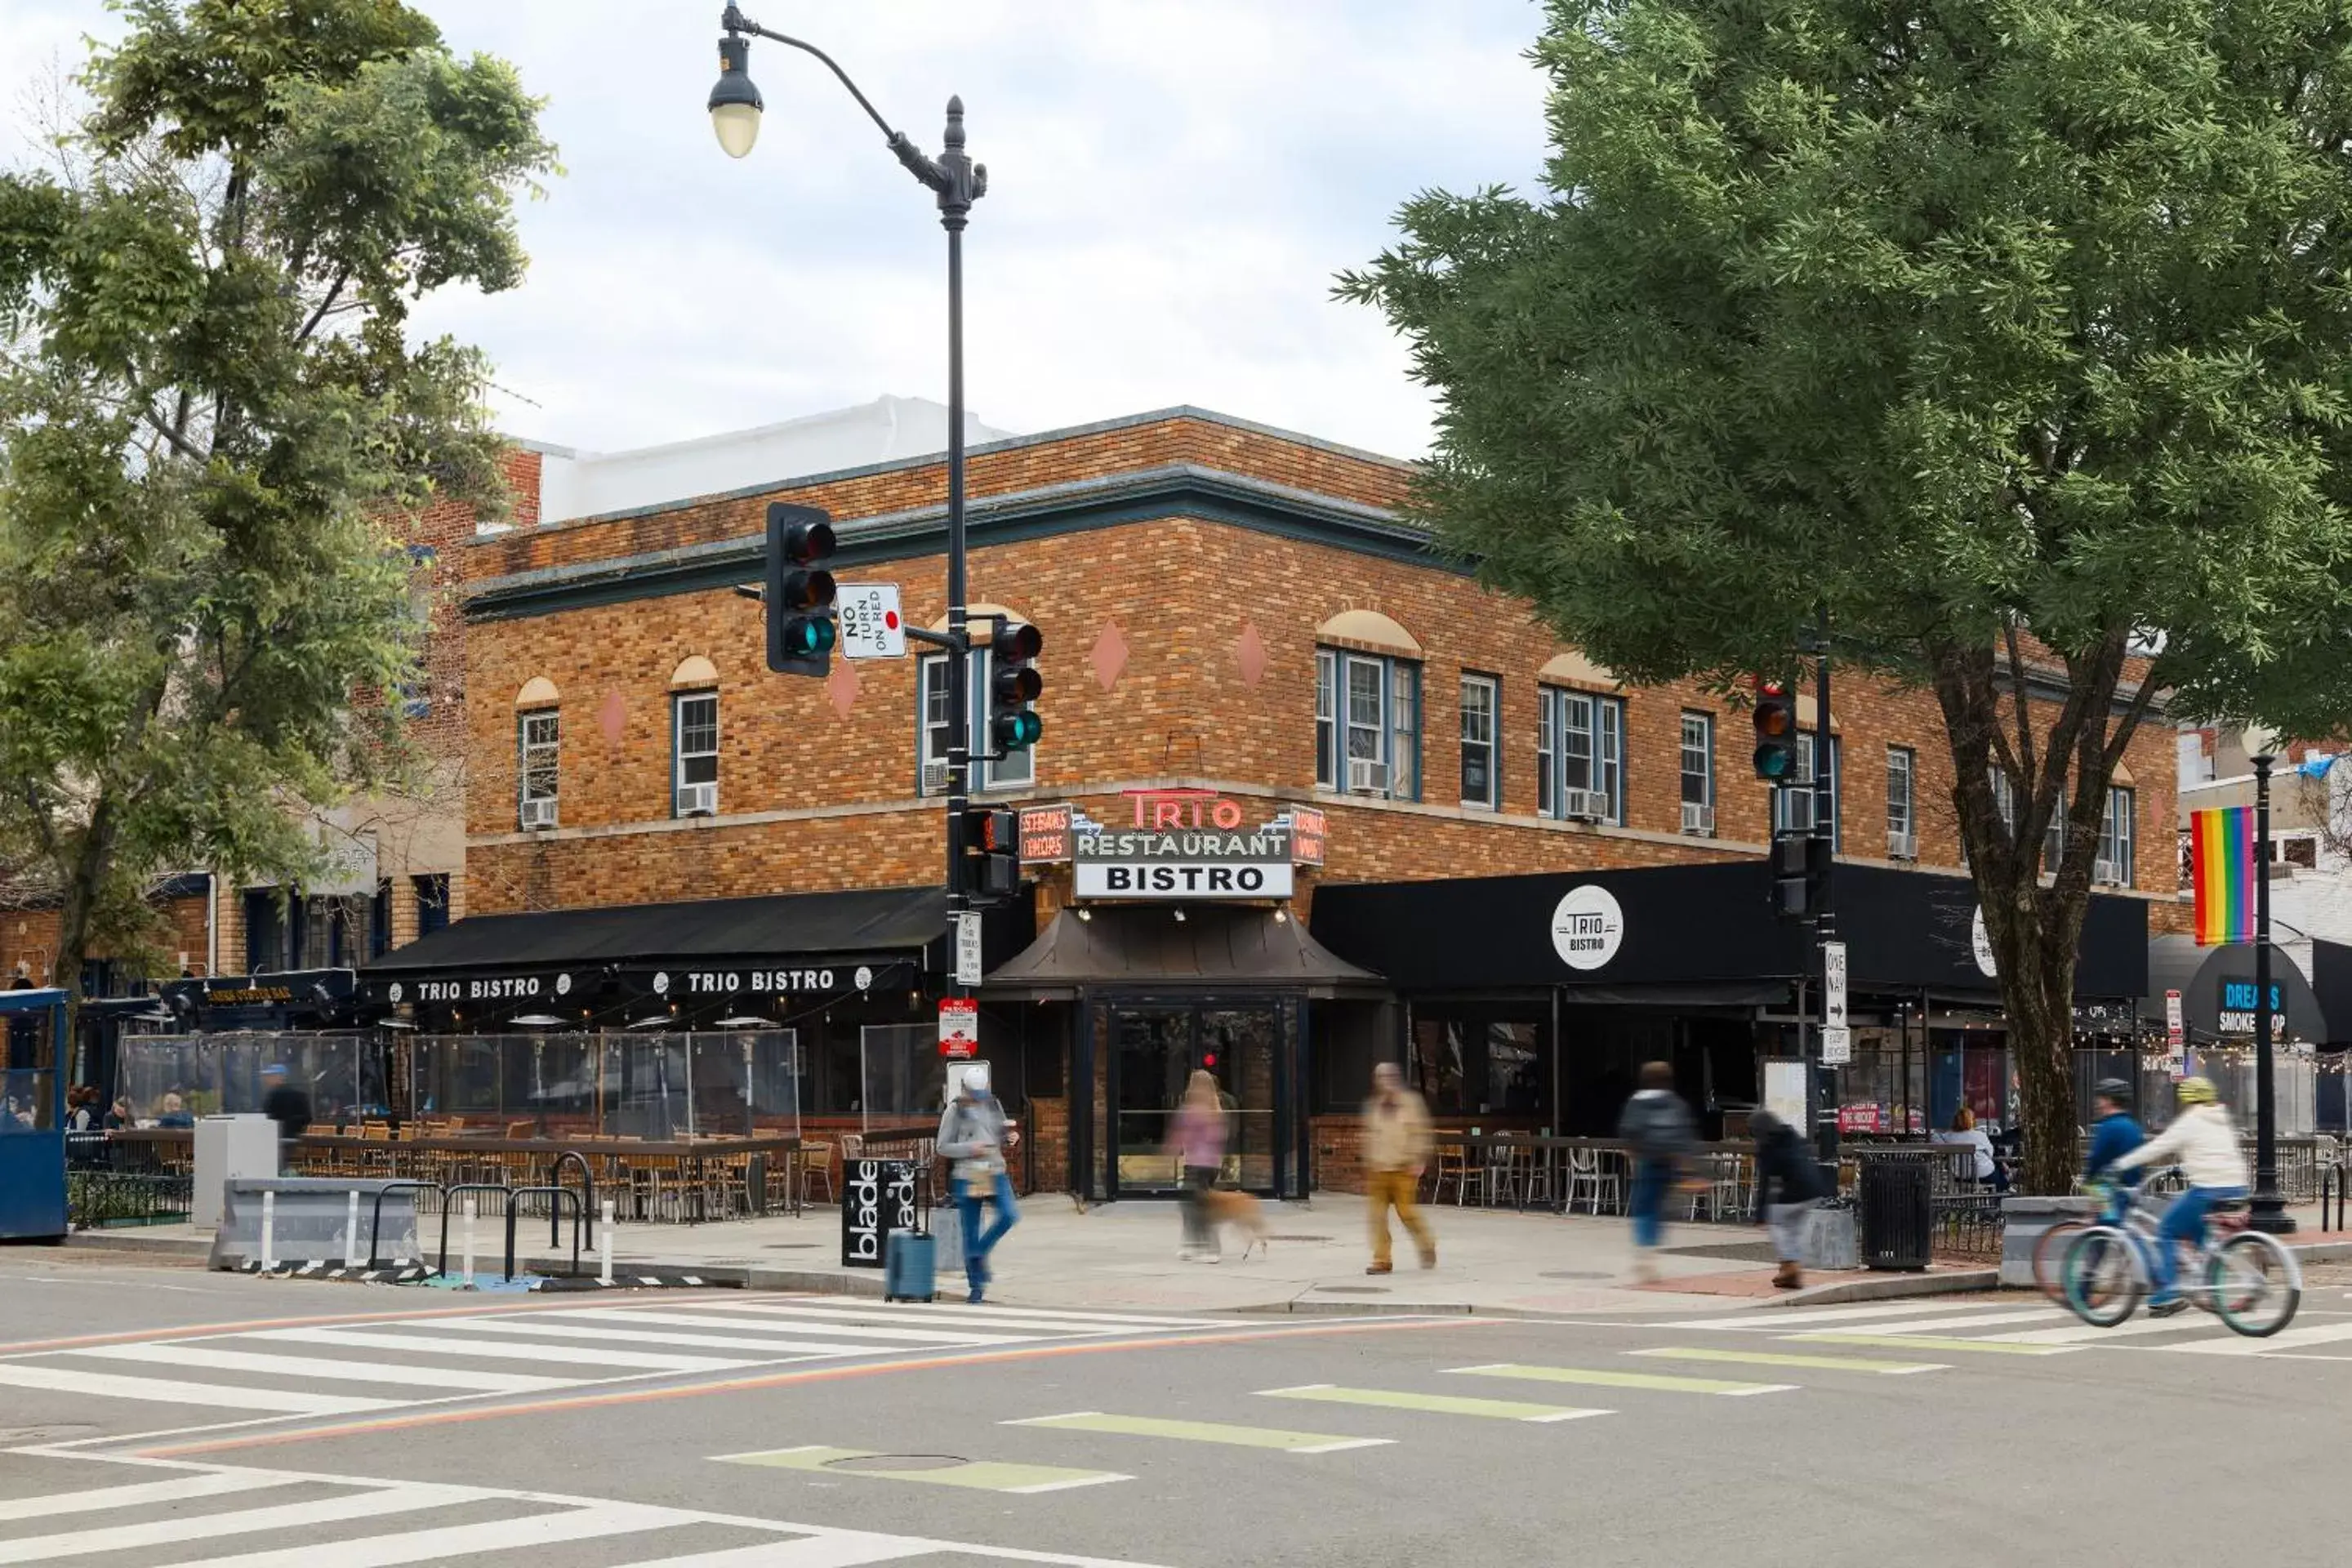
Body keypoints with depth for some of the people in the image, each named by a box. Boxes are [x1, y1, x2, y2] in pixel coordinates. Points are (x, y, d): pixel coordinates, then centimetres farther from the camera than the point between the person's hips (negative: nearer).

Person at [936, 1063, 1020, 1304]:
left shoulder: (993, 1104, 10)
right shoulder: (955, 1110, -2)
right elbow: (943, 1146, -3)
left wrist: (1011, 1139, -4)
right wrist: (970, 1149, -17)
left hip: (995, 1172, 3)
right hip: (967, 1175, -3)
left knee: (1010, 1214, -18)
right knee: (971, 1232, 1)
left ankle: (979, 1253, 6)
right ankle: (976, 1286, 11)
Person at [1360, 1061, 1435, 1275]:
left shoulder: (1411, 1102, 0)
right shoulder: (1373, 1106, 12)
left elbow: (1419, 1133, -1)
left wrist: (1417, 1161, -7)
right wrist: (1368, 1163, 16)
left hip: (1403, 1168, -4)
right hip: (1377, 1169, 4)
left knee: (1406, 1211, -4)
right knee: (1377, 1214, -2)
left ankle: (1427, 1246, 22)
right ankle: (1381, 1260, 4)